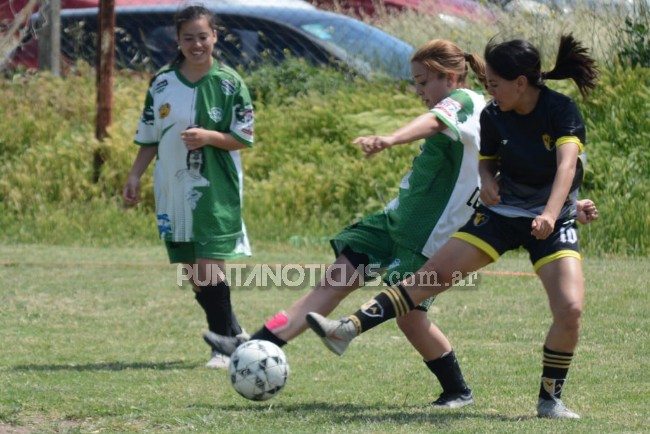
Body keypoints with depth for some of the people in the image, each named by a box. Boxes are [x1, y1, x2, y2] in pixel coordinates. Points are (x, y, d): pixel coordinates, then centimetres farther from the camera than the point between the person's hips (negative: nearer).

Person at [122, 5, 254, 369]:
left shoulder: (229, 83, -4)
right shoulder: (162, 83, 5)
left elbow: (244, 138, -3)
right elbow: (149, 137, 13)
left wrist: (209, 137, -18)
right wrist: (135, 176, 5)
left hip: (216, 190, -4)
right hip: (173, 190, 4)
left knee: (211, 265, -13)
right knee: (192, 271, 6)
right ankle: (235, 334, 21)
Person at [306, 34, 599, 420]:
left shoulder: (562, 110, -20)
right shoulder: (493, 116, -7)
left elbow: (567, 163, -34)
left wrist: (550, 215, -51)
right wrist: (488, 181, -17)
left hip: (553, 221, -3)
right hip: (502, 211, 3)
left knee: (570, 308, -20)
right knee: (432, 274, -7)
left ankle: (551, 399, -1)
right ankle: (348, 330, -7)